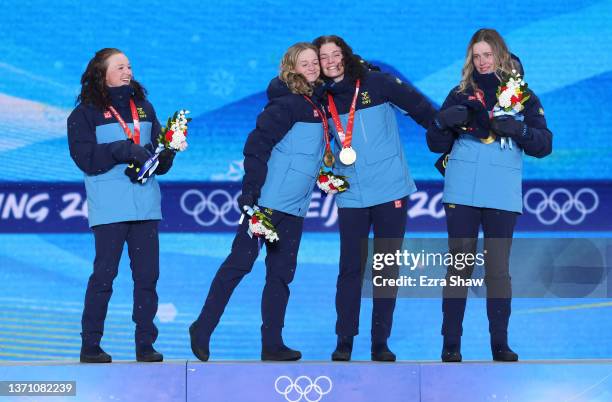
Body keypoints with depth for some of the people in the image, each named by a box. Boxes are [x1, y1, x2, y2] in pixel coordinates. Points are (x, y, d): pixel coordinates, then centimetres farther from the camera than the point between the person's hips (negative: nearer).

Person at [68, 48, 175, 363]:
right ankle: (90, 345, 3)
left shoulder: (143, 108, 15)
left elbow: (158, 150, 16)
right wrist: (122, 150, -19)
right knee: (104, 273, -5)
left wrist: (165, 154, -6)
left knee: (147, 274, 2)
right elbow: (84, 157, -9)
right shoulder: (85, 113, 1)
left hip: (145, 204, 4)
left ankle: (145, 344, 9)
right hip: (108, 206, -4)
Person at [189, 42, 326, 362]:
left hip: (294, 206, 9)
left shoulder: (316, 102, 14)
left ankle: (272, 344, 12)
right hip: (269, 200, -9)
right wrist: (251, 190, -21)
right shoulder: (287, 103, -11)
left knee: (282, 272, 8)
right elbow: (257, 143, -17)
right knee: (240, 261, -7)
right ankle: (202, 330, -1)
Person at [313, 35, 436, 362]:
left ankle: (380, 343, 9)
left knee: (387, 268, 3)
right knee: (350, 269, -1)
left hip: (391, 190, -2)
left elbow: (421, 108, -2)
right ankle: (344, 341, 7)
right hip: (351, 196, 2)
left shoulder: (376, 84, -4)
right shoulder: (323, 99, 5)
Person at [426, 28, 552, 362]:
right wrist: (443, 123, -13)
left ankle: (500, 344, 7)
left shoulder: (522, 96, 8)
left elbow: (544, 145, 2)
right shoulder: (461, 93, 10)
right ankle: (451, 344, 2)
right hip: (461, 193, 1)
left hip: (503, 194, -1)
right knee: (459, 267, 0)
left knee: (498, 269, 0)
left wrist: (519, 129, -17)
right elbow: (436, 144, 8)